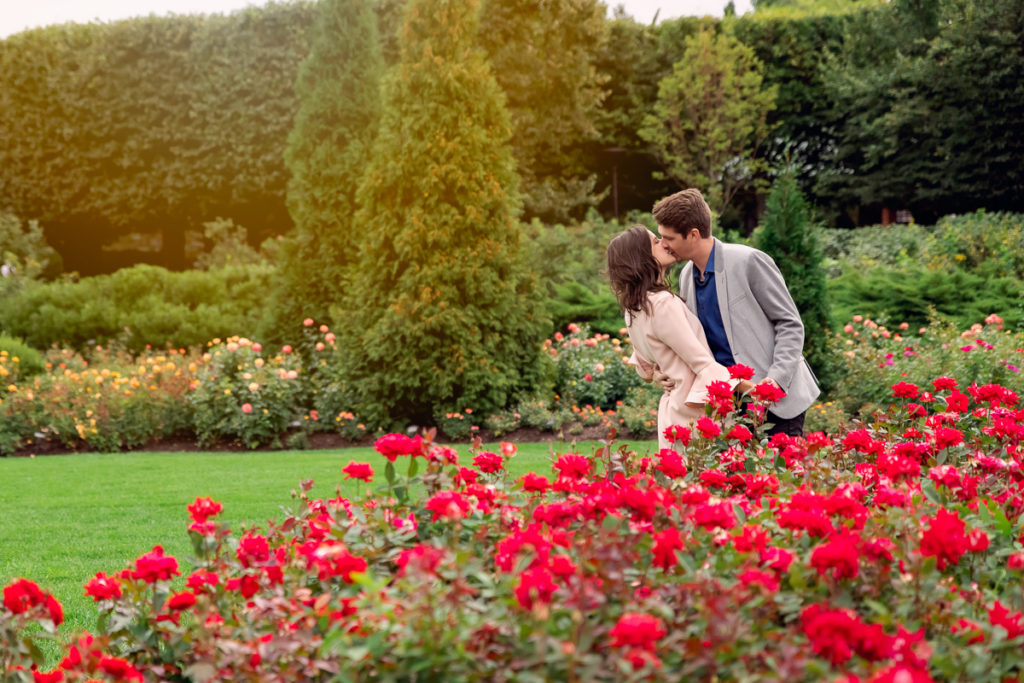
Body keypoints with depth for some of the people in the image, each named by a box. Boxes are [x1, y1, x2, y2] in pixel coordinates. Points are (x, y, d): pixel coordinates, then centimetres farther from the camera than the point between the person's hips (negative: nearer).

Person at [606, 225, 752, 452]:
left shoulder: (634, 308, 12)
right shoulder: (662, 303, -18)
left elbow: (645, 367, 24)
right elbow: (700, 361, -19)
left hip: (673, 406, 10)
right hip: (694, 416, -10)